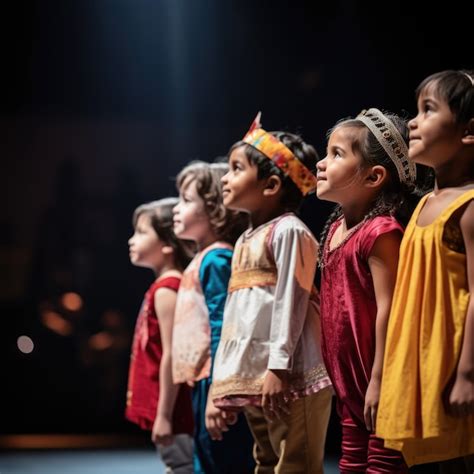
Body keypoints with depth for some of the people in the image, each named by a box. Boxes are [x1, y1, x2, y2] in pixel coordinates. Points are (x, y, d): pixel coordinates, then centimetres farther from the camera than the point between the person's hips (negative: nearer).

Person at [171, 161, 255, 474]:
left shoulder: (215, 259, -12)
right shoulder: (204, 258, 18)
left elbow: (221, 328, -19)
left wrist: (218, 389, -23)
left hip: (214, 381, -10)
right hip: (203, 382, 10)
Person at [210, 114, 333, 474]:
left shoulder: (288, 230, -7)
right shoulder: (245, 241, 20)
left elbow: (290, 301, -14)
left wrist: (278, 367, -20)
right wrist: (220, 382, 20)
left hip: (289, 377, -9)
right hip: (250, 377, 10)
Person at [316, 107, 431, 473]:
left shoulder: (380, 231, -18)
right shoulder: (337, 228, 11)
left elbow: (387, 307, -21)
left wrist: (379, 381, -22)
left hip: (375, 380, -9)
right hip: (348, 376, 9)